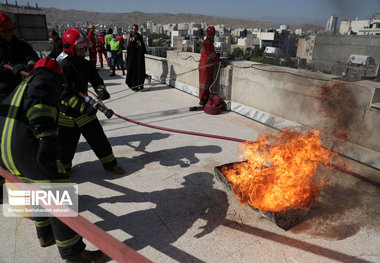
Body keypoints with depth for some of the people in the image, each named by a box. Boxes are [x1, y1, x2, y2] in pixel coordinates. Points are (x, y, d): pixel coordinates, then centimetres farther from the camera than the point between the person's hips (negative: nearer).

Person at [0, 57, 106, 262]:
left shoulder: (23, 86, 30)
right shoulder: (48, 79, 5)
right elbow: (38, 102, -17)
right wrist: (47, 138, -28)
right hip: (25, 146, -9)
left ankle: (45, 235, 40)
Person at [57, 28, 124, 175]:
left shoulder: (86, 64, 4)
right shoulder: (63, 66, -18)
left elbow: (96, 80, 6)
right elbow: (64, 94, -24)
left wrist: (101, 90, -18)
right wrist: (83, 107, -35)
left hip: (84, 108, 6)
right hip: (67, 113, -5)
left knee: (98, 138, 8)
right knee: (66, 145, 7)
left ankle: (110, 164, 23)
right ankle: (63, 168, 34)